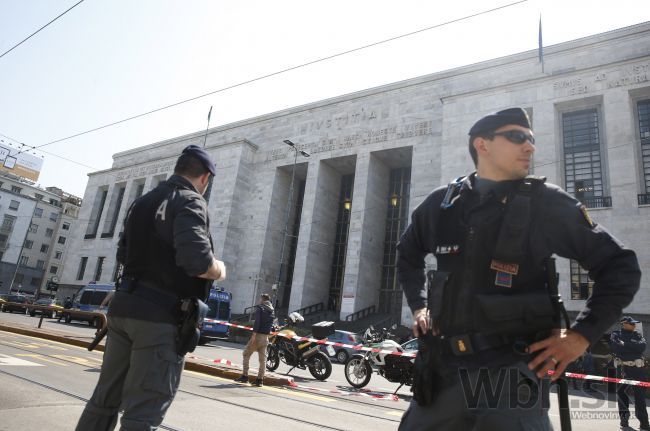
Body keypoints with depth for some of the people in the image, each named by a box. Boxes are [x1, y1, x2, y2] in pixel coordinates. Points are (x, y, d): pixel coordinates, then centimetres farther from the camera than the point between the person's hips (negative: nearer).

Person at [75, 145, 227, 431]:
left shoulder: (141, 201, 16)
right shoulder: (190, 201, -10)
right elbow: (197, 260, -26)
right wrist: (219, 271, -6)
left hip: (124, 307, 8)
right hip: (162, 316, -8)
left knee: (104, 399, 18)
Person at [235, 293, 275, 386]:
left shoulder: (260, 308, -6)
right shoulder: (272, 311, 15)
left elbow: (257, 321, -17)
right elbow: (271, 324, 15)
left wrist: (254, 334, -20)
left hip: (258, 335, -6)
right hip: (265, 337, 6)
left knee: (246, 354, 5)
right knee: (263, 359, 8)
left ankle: (244, 376, 2)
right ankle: (260, 379, 8)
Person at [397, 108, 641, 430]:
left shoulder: (547, 203, -4)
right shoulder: (441, 203, 4)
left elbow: (620, 267, 3)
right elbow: (408, 253, 22)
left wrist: (581, 335, -4)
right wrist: (418, 307, 12)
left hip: (510, 374, -3)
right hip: (442, 368, 4)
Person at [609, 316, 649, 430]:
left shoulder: (637, 335, 12)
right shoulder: (616, 334, 3)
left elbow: (642, 346, -7)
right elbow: (615, 347, -14)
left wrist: (625, 343, -13)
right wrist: (633, 346, -11)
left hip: (637, 368, 2)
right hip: (622, 368, -2)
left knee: (640, 395, 6)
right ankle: (624, 418, 11)